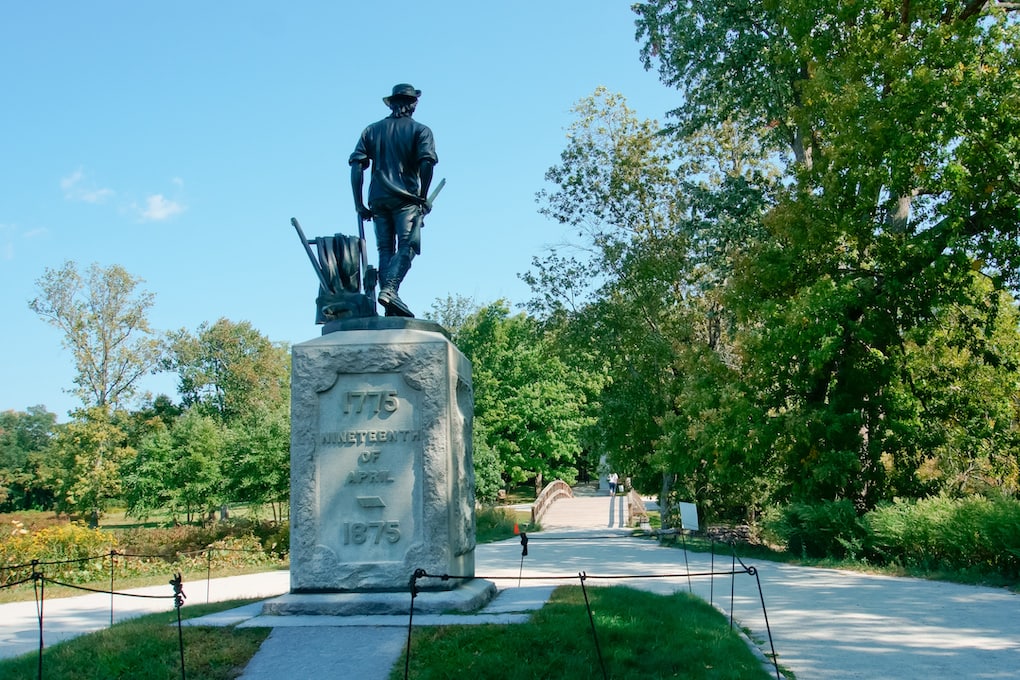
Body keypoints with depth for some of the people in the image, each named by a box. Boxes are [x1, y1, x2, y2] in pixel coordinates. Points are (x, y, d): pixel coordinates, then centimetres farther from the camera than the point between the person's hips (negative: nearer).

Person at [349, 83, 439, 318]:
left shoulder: (372, 130, 16)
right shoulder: (420, 130, 6)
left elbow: (356, 165, 6)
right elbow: (426, 163, -11)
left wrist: (359, 204, 7)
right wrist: (423, 198, -1)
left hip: (378, 199, 4)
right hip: (406, 199, -4)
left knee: (385, 250, 6)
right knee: (407, 246, -8)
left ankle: (390, 307, -4)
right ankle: (389, 289, -31)